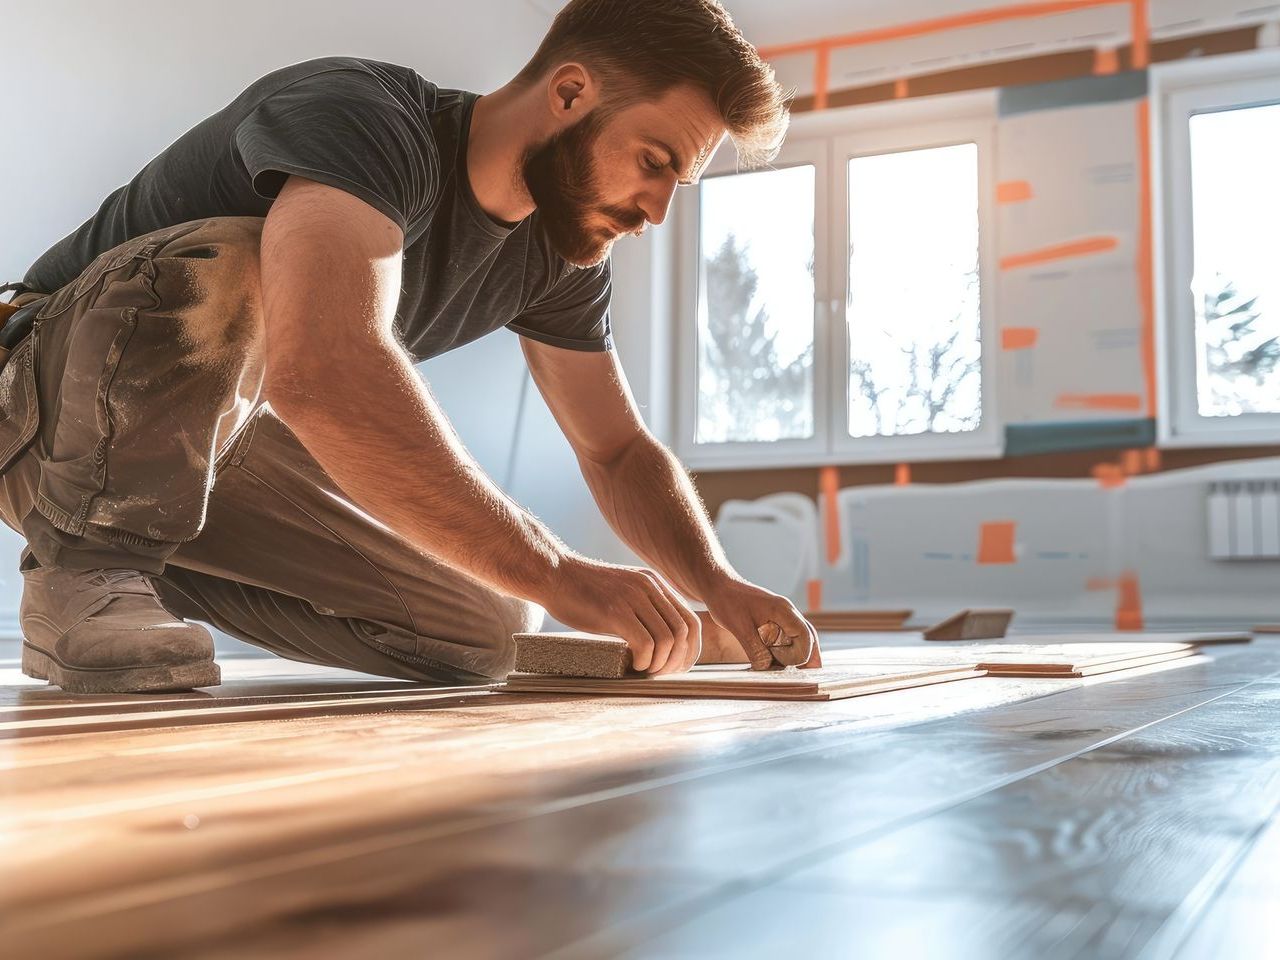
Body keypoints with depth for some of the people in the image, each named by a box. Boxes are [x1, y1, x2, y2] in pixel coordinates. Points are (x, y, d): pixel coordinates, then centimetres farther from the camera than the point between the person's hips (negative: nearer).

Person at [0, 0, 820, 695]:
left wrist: (721, 588, -14)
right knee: (227, 267, -37)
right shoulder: (365, 117, -29)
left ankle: (149, 576, 9)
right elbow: (321, 369, -47)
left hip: (210, 439, 8)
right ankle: (88, 565, -16)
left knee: (489, 633, -4)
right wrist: (556, 574, -45)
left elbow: (622, 452, 4)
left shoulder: (558, 250, -3)